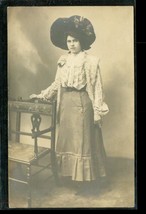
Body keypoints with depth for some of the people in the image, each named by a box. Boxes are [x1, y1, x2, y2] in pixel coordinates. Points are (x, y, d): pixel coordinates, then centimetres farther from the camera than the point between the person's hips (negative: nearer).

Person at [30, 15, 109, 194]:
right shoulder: (63, 60, 8)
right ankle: (71, 173, 26)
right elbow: (57, 83, 17)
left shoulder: (91, 61, -9)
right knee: (67, 140, 12)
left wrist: (97, 111, -10)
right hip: (66, 104, 6)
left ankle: (84, 177, 14)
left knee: (82, 141, 1)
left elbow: (97, 87, -8)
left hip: (82, 104, -6)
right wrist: (42, 95, 15)